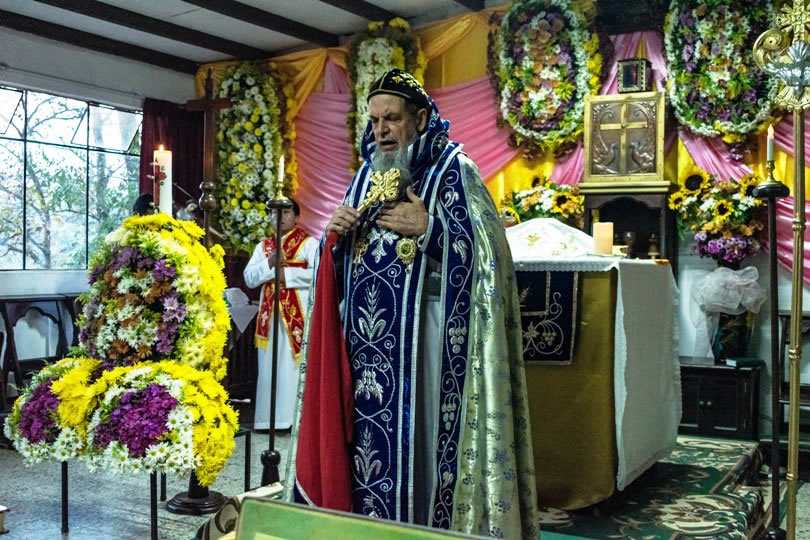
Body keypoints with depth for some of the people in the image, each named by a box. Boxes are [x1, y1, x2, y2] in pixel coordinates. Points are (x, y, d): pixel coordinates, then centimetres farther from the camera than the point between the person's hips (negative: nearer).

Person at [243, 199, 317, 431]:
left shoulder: (309, 243, 2)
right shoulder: (263, 246, 17)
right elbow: (249, 278, 9)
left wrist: (287, 275, -12)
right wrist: (269, 264, -7)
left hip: (298, 314, -5)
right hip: (269, 314, 5)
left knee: (294, 367, -6)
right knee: (269, 366, 5)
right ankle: (269, 418, 9)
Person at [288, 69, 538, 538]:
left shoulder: (453, 170, -1)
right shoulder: (367, 174, 17)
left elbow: (484, 250, -9)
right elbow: (343, 259, 19)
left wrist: (428, 228, -15)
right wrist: (336, 233, 0)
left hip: (421, 331, -5)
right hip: (366, 332, 5)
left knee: (418, 435, -3)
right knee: (366, 432, 6)